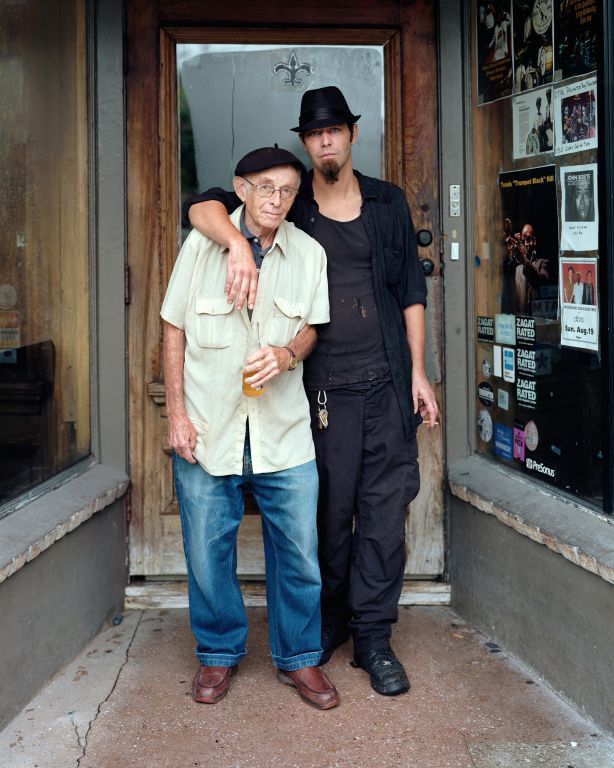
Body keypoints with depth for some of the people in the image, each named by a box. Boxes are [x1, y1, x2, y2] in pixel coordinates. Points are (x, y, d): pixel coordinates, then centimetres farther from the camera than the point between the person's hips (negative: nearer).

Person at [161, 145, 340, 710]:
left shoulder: (309, 253, 1)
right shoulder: (203, 245, -3)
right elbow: (174, 330, 2)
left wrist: (287, 353, -13)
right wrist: (176, 413, -3)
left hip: (283, 429, 1)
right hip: (207, 429, -1)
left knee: (298, 550, 5)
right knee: (208, 549, 9)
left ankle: (299, 657, 24)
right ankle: (219, 653, 29)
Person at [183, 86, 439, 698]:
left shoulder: (388, 203, 10)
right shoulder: (287, 205, 4)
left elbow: (411, 291, 12)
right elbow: (201, 206, -9)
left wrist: (418, 372, 7)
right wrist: (238, 245, -30)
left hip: (386, 383, 1)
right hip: (322, 388, -1)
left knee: (385, 508, 2)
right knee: (328, 510, 7)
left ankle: (373, 636, 14)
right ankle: (329, 620, 27)